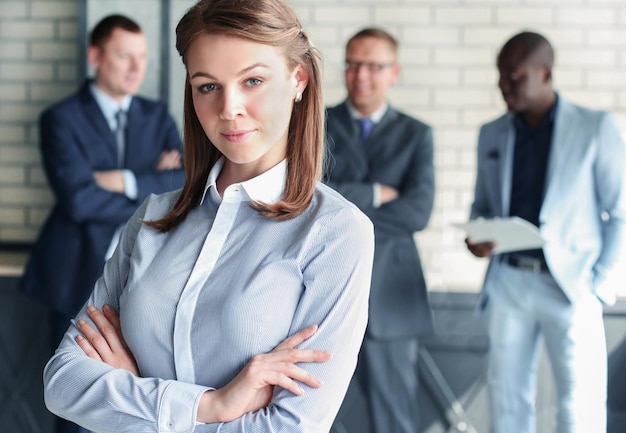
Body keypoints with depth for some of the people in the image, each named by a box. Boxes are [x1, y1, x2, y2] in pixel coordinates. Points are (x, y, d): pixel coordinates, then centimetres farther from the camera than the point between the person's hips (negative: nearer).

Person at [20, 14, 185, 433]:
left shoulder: (158, 117, 8)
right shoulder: (62, 119, -5)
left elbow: (189, 183, -6)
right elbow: (78, 200, -18)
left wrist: (127, 181, -17)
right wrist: (155, 194, -12)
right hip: (80, 275, -3)